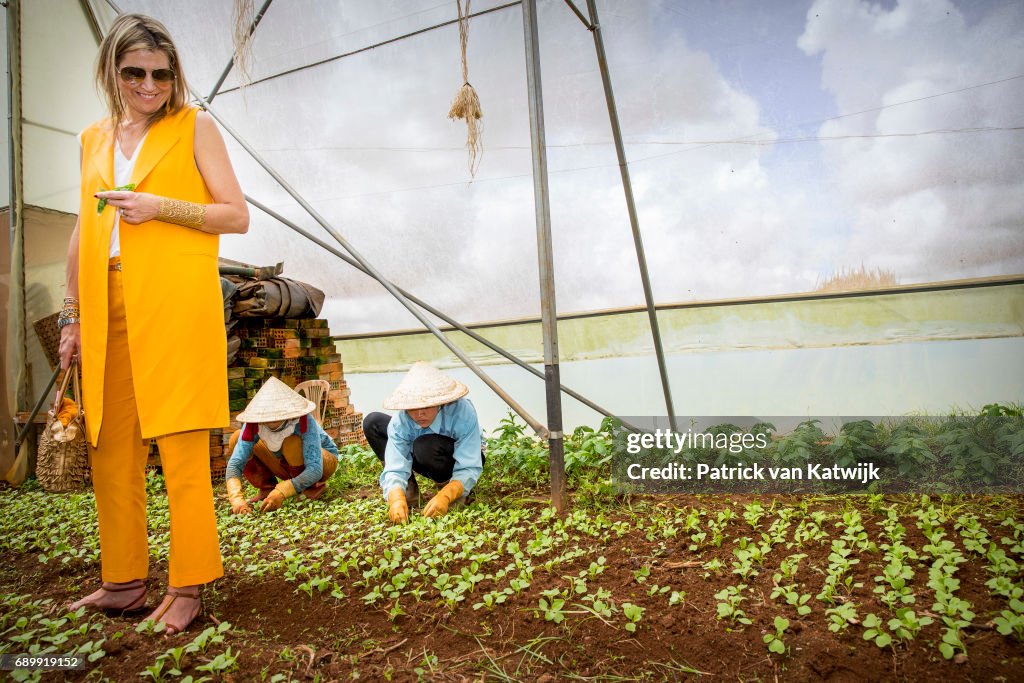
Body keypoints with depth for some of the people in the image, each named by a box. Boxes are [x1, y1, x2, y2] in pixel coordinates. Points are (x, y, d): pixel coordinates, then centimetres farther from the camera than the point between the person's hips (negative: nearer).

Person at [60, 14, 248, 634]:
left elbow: (237, 215, -1)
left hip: (175, 305, -5)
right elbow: (84, 233, 19)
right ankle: (124, 581, 21)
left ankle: (188, 584, 7)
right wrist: (73, 315, 16)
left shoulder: (194, 126, 5)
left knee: (180, 444, -4)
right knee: (111, 447, 8)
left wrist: (159, 206, -13)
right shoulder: (95, 139, 19)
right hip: (109, 308, 6)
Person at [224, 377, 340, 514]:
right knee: (236, 439, -14)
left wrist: (282, 492, -49)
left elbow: (315, 470, -39)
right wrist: (237, 498, -45)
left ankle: (315, 486, -12)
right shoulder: (254, 424, -24)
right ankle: (267, 488, 0)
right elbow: (235, 463, -29)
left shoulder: (304, 421, -34)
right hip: (289, 466, 4)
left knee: (292, 443, -37)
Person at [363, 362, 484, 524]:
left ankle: (452, 489, -9)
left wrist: (445, 496, -52)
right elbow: (395, 469, -30)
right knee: (372, 422, -12)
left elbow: (469, 468, -35)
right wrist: (397, 499, -51)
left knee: (425, 447, -39)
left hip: (461, 457, -4)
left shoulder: (462, 412, -36)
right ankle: (408, 487, -6)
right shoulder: (400, 421, -27)